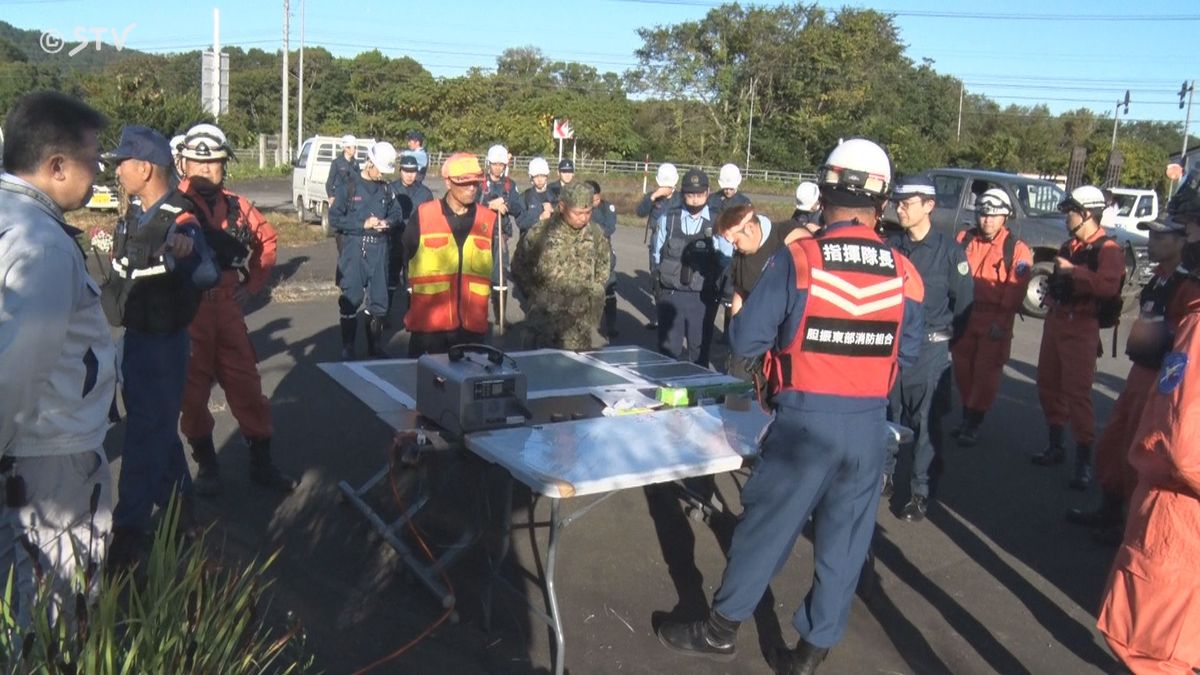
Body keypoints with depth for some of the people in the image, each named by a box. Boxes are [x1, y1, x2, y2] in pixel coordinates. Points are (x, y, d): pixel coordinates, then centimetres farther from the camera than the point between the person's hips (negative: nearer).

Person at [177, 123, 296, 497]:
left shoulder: (237, 205, 7)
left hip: (228, 307, 4)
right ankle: (206, 464, 24)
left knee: (247, 384, 8)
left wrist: (254, 283, 14)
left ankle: (262, 462, 21)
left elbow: (266, 239, 21)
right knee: (193, 388, 8)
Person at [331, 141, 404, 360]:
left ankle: (375, 346, 23)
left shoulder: (386, 188, 7)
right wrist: (363, 224, -13)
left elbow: (398, 213, 14)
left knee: (379, 299, 11)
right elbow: (334, 217, -6)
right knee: (351, 300, -1)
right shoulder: (349, 186, -3)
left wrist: (388, 222, -8)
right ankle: (347, 349, 9)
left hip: (379, 251, 4)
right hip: (355, 249, -4)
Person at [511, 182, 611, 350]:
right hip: (545, 318, -2)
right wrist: (537, 295, 1)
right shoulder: (539, 233, -10)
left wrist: (592, 293, 8)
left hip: (581, 322, 2)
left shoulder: (596, 234, -1)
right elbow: (519, 268, 2)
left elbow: (603, 267, 16)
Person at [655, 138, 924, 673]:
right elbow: (909, 353, 9)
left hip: (805, 420, -3)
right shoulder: (904, 274, -3)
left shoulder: (797, 260, -14)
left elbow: (745, 341, -12)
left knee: (766, 525, 11)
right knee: (844, 540, 15)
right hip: (868, 426, 3)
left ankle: (721, 628, 27)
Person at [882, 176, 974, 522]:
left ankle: (920, 491, 15)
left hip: (929, 349, -3)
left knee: (926, 421, 4)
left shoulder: (949, 250, -7)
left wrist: (945, 337, 8)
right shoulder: (891, 245, 1)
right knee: (887, 413, 12)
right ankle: (884, 475, 29)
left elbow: (964, 300, 1)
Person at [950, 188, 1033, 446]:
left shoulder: (1017, 249, -6)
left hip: (995, 321, -4)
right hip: (964, 316, 4)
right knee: (962, 368, 12)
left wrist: (1001, 322, -15)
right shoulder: (964, 240, 4)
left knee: (986, 371, -1)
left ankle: (973, 424, 8)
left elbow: (1014, 292, -10)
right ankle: (966, 417, 28)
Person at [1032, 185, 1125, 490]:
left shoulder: (1108, 249, -12)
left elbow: (1108, 286, -31)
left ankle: (1084, 461, -1)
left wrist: (1072, 271, -25)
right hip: (1056, 320, 9)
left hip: (1081, 327, -9)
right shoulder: (1069, 246, 15)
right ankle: (1055, 446, 29)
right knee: (1048, 384, 15)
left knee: (1077, 392, -9)